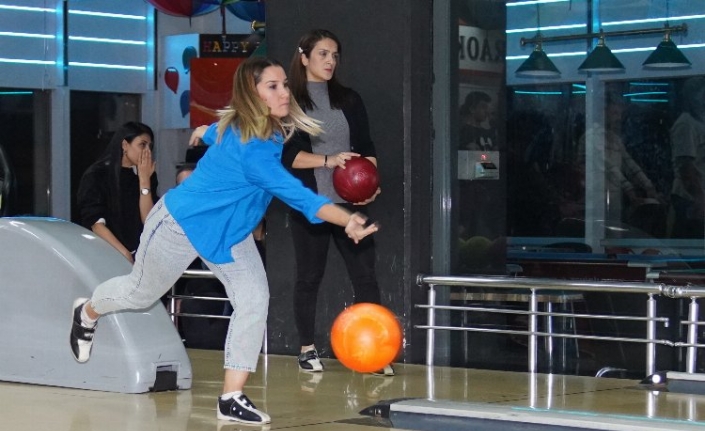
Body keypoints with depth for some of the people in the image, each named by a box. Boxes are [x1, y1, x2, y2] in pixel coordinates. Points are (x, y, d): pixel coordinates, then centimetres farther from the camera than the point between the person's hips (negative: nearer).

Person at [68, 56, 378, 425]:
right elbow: (296, 195, -49)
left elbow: (216, 131, 12)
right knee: (141, 292, 17)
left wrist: (205, 132, 35)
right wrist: (348, 221, -60)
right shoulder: (249, 149, -39)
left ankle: (232, 398, -5)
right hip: (181, 225, -8)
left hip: (228, 233, 8)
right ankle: (87, 313, 52)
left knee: (254, 301, -10)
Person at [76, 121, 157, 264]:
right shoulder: (96, 175, -4)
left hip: (138, 254, 4)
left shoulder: (147, 175, 8)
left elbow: (149, 221, -1)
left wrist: (144, 180, -7)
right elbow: (96, 223, -11)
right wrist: (124, 254, -18)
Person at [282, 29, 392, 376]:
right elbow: (286, 154, -9)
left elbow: (366, 148, 10)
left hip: (349, 202, 3)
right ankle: (307, 349, 15)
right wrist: (328, 160, -21)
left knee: (364, 274, -2)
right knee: (309, 276, 5)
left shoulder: (349, 100, 12)